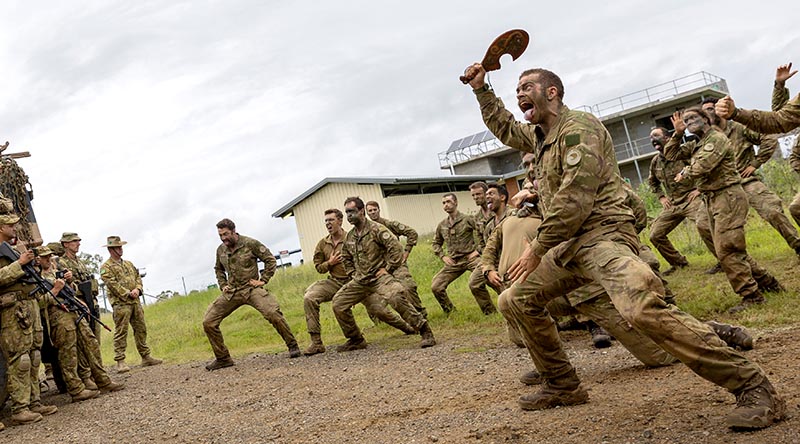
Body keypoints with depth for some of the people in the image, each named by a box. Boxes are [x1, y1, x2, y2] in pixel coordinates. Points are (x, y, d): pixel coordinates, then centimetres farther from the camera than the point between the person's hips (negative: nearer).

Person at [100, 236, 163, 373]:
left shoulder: (128, 264, 21)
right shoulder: (106, 267, -2)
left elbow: (138, 277, 16)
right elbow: (112, 284, -13)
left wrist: (137, 289, -5)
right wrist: (128, 293, -17)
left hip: (135, 302, 7)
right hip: (120, 303, -7)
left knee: (141, 329, 9)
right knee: (121, 333, -8)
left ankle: (146, 357, 16)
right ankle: (120, 362, -7)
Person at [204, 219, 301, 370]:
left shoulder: (250, 244, -8)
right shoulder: (220, 250, 8)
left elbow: (271, 260, -3)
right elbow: (218, 269, 28)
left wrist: (263, 280, -9)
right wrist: (223, 285, 13)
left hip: (252, 288, -5)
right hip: (231, 292, 5)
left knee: (273, 313, -28)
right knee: (208, 322, -4)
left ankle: (292, 346, -7)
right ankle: (222, 358, 10)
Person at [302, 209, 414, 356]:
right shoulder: (322, 244, 5)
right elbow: (318, 267, 13)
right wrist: (329, 263, -6)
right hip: (335, 282, 3)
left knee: (379, 309, -4)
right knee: (309, 298, -18)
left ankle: (407, 327, 26)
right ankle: (316, 342, -14)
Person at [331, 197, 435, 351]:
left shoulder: (376, 229, -10)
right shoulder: (349, 237, 11)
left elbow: (396, 249, -17)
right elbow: (346, 259, 29)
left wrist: (387, 270, -15)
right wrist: (353, 274, 15)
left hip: (380, 276, -8)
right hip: (360, 280, 8)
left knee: (396, 297, -33)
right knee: (338, 303, 2)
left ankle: (425, 332, -23)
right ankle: (356, 340, 18)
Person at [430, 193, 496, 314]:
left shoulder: (468, 220, -2)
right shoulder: (441, 226, 12)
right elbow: (436, 243, 26)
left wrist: (478, 250, -10)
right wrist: (443, 256, 10)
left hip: (471, 258, -5)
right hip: (453, 262, 6)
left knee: (475, 284, -30)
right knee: (435, 287, -4)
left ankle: (490, 312, -11)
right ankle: (450, 311, 16)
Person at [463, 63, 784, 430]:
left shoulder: (578, 128, -10)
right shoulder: (537, 135, 20)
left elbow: (574, 199, -19)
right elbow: (504, 128, 43)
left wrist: (538, 249, -14)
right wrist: (482, 90, 34)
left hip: (603, 235, -10)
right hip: (568, 246, 10)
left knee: (642, 309, -33)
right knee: (514, 301, 13)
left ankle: (754, 388, -27)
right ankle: (563, 386, 21)